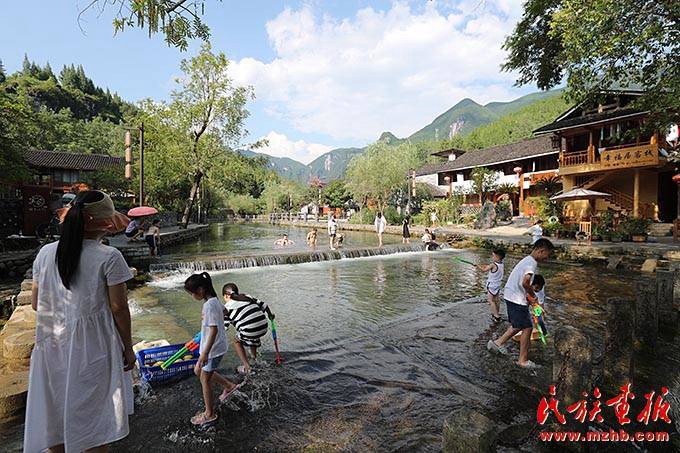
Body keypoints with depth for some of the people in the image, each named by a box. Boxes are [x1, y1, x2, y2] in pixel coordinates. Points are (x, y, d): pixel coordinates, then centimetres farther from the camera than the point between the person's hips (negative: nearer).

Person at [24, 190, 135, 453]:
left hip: (53, 343, 5)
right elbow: (119, 308, -14)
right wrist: (128, 347, -2)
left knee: (54, 412, 20)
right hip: (93, 346, -5)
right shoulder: (109, 257, -17)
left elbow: (36, 303, 6)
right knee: (95, 415, 12)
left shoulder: (46, 253, -1)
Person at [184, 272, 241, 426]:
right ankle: (229, 385, 30)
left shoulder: (209, 305, -27)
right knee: (198, 371, 23)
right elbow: (223, 312, 21)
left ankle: (209, 414, 25)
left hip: (213, 348, -9)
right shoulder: (214, 300, 1)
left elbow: (214, 329, -30)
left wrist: (205, 352, -28)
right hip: (215, 346, 9)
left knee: (205, 379, 7)